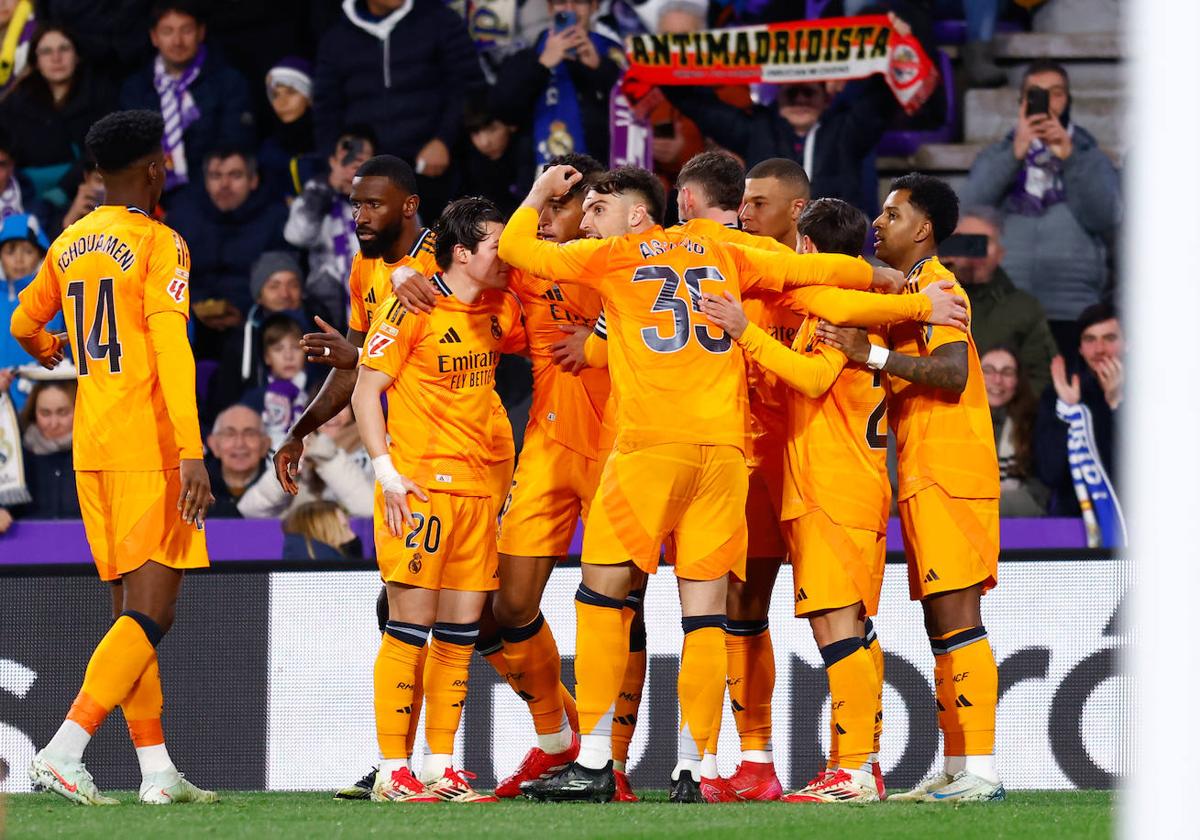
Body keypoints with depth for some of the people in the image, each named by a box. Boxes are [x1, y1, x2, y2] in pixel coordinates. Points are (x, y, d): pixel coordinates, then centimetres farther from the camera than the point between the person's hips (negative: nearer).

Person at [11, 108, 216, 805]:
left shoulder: (70, 244, 12)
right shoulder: (159, 243, -9)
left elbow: (24, 323, 26)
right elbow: (171, 349, -18)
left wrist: (48, 350, 51)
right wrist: (193, 453, -23)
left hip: (91, 447, 8)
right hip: (149, 445, -8)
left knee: (130, 605, 10)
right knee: (151, 611, -9)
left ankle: (157, 770, 9)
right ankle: (64, 752, -20)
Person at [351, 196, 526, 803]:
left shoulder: (499, 309, 11)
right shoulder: (414, 304, -8)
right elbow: (365, 391, -7)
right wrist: (387, 472, -14)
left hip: (476, 489, 7)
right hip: (419, 489, -7)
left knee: (460, 632, 6)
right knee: (410, 625, -7)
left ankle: (439, 768, 12)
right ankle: (392, 770, -3)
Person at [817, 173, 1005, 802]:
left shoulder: (937, 286, -9)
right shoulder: (910, 289, 22)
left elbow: (951, 373, -22)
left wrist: (872, 354, -24)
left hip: (948, 477, -10)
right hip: (926, 477, 10)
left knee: (955, 620, -13)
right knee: (943, 625, 9)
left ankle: (979, 769, -16)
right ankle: (956, 771, 11)